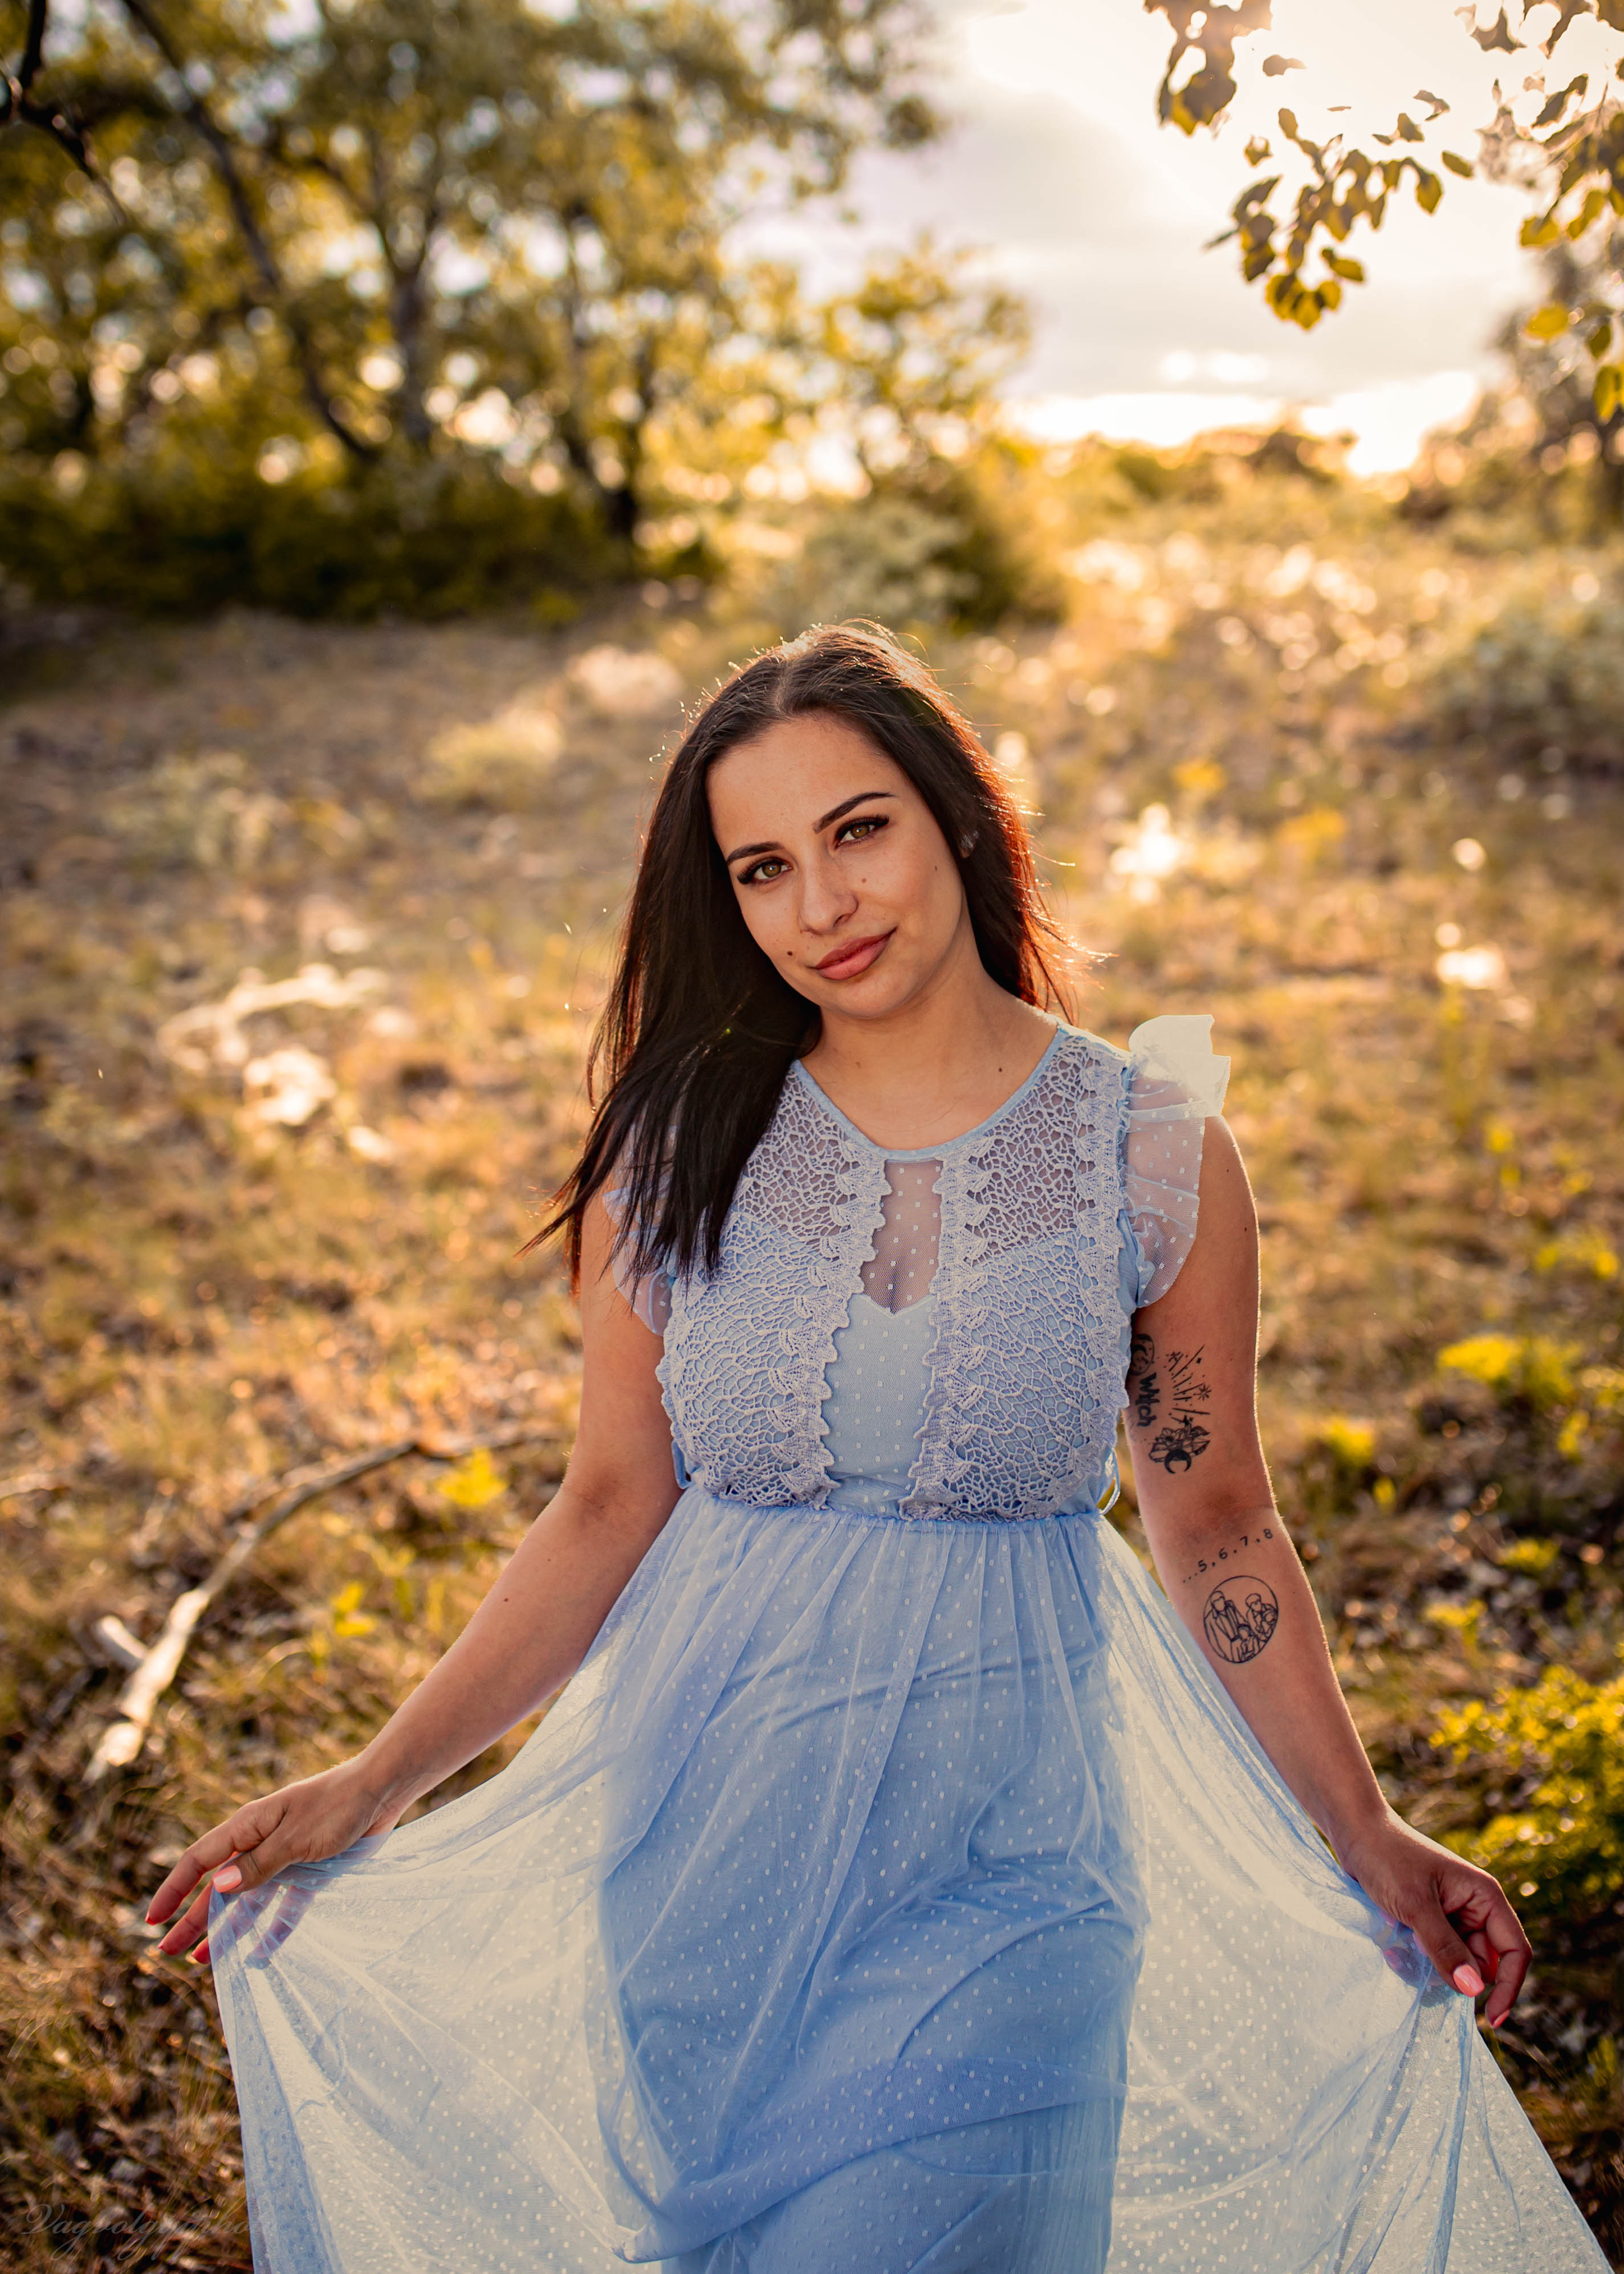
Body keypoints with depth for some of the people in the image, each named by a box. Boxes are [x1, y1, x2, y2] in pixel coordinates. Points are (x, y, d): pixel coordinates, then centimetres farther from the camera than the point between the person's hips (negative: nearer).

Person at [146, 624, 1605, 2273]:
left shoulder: (1154, 1153, -8)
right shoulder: (675, 1145, -6)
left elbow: (1218, 1533, 1)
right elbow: (608, 1513, -2)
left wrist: (1371, 1846, 2)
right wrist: (371, 1789, -6)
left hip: (1001, 1873, -1)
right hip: (709, 1856, 2)